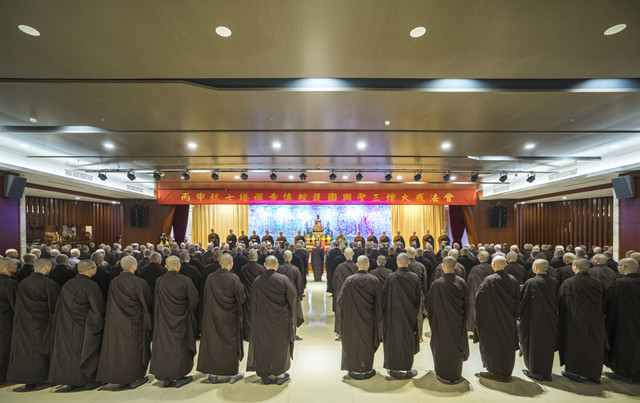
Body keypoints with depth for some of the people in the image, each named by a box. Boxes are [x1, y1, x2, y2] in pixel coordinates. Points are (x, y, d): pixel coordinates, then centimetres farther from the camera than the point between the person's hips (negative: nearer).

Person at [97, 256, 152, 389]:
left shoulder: (113, 282, -4)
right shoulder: (139, 283, -20)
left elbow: (110, 304, 6)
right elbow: (147, 303, -11)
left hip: (116, 322, 5)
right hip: (134, 322, -5)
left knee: (119, 348, 15)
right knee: (134, 348, 9)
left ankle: (121, 379, 26)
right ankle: (134, 378, 19)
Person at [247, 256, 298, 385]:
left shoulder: (257, 282, -9)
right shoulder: (283, 279, -15)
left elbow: (253, 303, 0)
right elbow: (293, 297, -7)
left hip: (262, 320, 1)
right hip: (281, 320, -1)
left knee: (264, 345, 15)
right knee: (280, 345, 15)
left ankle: (266, 375, 24)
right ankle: (279, 374, 24)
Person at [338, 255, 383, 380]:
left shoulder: (349, 280, -13)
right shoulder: (374, 280, -11)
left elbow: (341, 300, -7)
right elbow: (379, 301, -5)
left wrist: (341, 314, 9)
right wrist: (378, 318, 6)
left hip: (353, 318, 0)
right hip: (369, 318, 1)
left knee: (354, 341, 14)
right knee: (368, 342, 16)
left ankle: (355, 370, 23)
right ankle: (367, 370, 27)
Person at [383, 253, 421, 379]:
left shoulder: (391, 278, -14)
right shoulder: (415, 277, -10)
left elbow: (385, 296, -6)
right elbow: (419, 298, -2)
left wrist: (384, 312, 8)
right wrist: (417, 313, 11)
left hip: (393, 314, -1)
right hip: (410, 315, 1)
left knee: (394, 340, 12)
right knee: (409, 340, 15)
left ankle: (394, 369, 22)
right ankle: (408, 369, 24)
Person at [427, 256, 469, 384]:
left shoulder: (437, 283, -18)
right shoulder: (461, 282, -9)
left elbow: (430, 303, -8)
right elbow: (466, 303, 1)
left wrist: (431, 316, 10)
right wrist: (464, 318, 14)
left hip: (442, 321, -3)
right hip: (458, 321, 3)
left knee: (442, 345, 12)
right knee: (457, 345, 18)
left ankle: (444, 375, 23)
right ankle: (456, 375, 31)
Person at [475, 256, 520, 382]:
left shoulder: (489, 280, -17)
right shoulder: (512, 280, -2)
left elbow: (480, 298, -14)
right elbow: (517, 301, 5)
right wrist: (514, 315, 15)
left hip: (493, 318, -5)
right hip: (509, 319, 5)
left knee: (493, 343, 8)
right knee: (508, 343, 15)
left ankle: (495, 372, 15)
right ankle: (507, 373, 25)